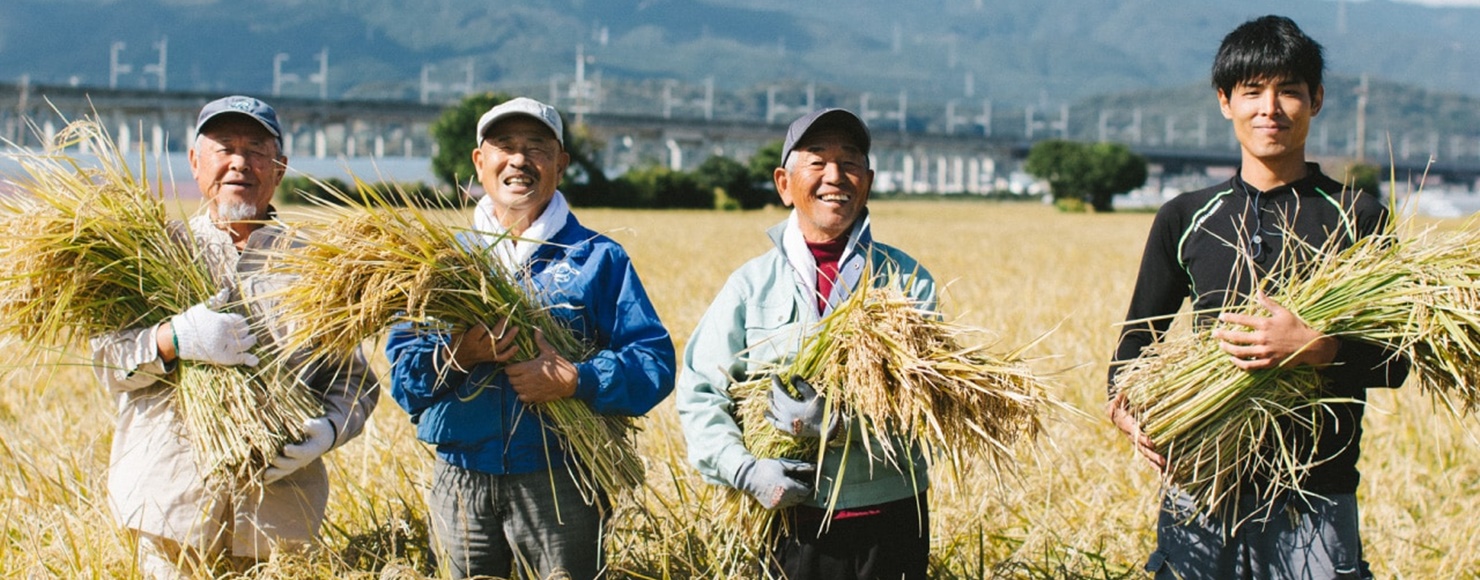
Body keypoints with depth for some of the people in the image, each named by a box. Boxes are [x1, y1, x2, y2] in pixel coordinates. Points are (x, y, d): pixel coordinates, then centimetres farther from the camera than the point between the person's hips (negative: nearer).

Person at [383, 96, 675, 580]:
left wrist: (577, 381, -22)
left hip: (558, 482, -2)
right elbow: (401, 372, 4)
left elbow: (655, 363, -5)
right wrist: (456, 355, -17)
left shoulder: (598, 259, 4)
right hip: (459, 480, 2)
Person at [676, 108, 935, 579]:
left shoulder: (907, 279, 2)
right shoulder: (752, 284, 4)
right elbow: (698, 394, 3)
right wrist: (745, 470, -13)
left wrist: (839, 422, -23)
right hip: (794, 519, 0)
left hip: (891, 516, 0)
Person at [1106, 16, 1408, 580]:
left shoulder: (1359, 219, 2)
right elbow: (1140, 330, 15)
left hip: (1313, 500, -2)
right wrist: (1124, 403, -5)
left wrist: (1315, 347, -21)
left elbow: (1394, 359, -2)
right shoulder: (1185, 218, 9)